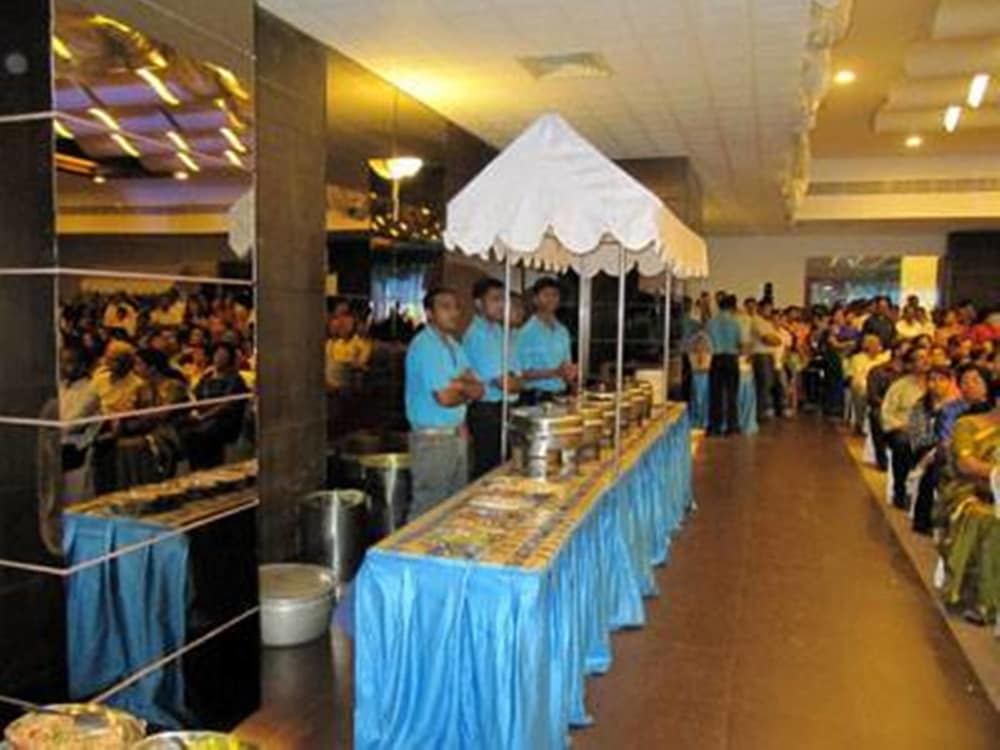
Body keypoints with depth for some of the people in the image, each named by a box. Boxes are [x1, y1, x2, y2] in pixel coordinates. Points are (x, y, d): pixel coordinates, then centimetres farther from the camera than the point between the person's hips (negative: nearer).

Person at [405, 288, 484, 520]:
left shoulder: (453, 344, 13)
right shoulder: (424, 346, -15)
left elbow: (478, 390, 7)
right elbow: (445, 398, -22)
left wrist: (457, 385, -13)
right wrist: (466, 390, -2)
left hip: (458, 435, 9)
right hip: (432, 439, -9)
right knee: (428, 512, -2)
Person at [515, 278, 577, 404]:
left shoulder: (563, 332, 12)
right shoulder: (527, 332, -9)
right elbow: (523, 374, -11)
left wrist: (570, 373, -3)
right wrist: (554, 372, -20)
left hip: (560, 396, 6)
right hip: (536, 398, -6)